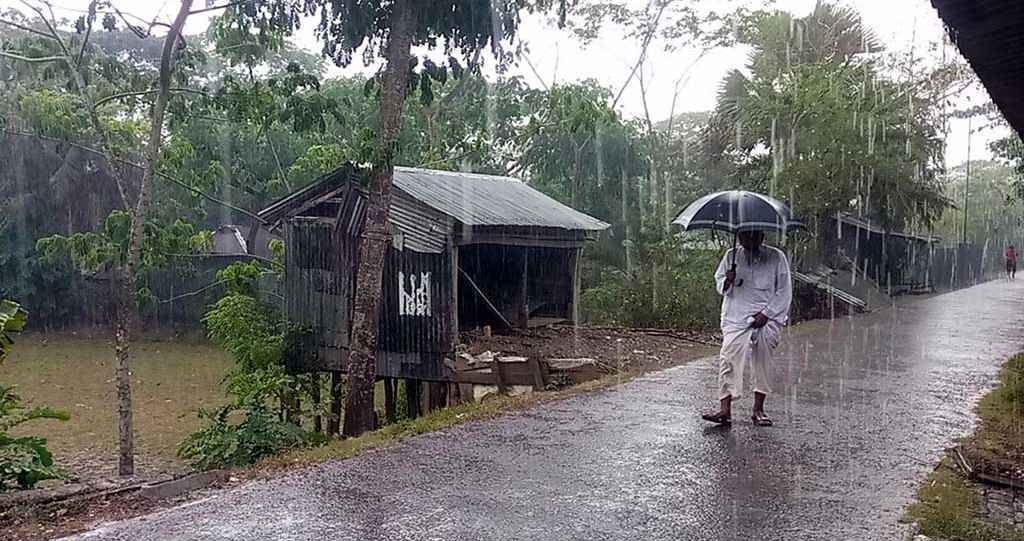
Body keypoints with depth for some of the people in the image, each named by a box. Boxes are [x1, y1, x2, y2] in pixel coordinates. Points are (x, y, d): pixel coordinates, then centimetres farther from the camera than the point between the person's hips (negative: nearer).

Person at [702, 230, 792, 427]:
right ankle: (725, 409, -9)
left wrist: (766, 314, -9)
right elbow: (719, 284, 12)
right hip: (736, 319, 1)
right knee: (728, 361, -10)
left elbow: (784, 291, 0)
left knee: (763, 364, 5)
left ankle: (758, 409, 17)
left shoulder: (777, 257, 1)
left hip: (767, 320, -1)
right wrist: (727, 282, -12)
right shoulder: (731, 256, 7)